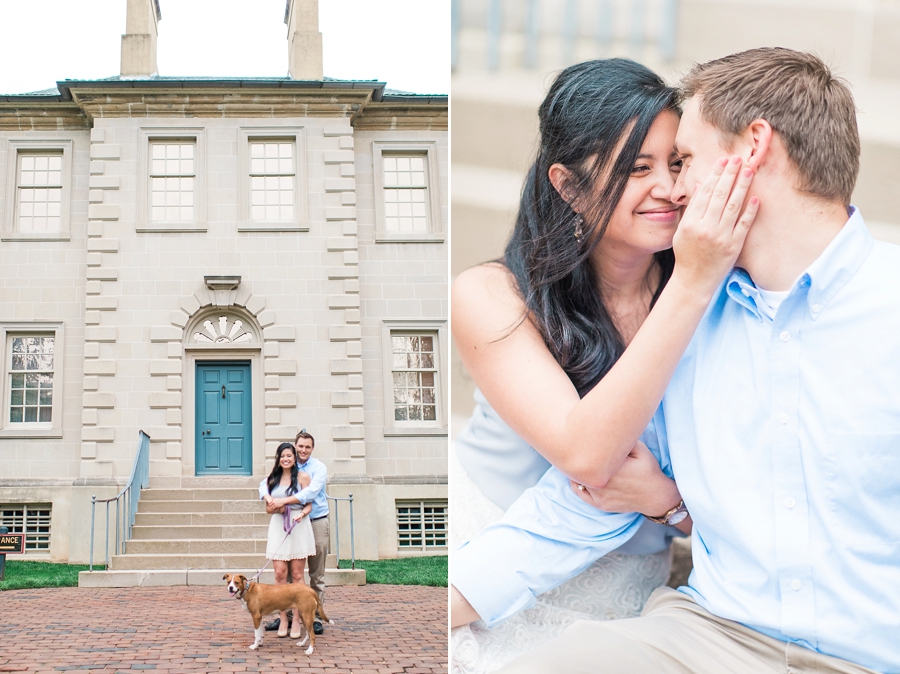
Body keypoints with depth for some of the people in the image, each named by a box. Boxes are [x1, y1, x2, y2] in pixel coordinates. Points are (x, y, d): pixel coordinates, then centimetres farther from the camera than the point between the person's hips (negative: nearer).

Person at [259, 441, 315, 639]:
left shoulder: (302, 477, 3)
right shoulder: (272, 479, 12)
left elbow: (308, 504, 1)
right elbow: (268, 508, 13)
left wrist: (301, 514, -19)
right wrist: (276, 508, -9)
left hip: (298, 527, -2)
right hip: (278, 528, 2)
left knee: (297, 574, -1)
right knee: (280, 573, -4)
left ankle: (297, 619, 3)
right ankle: (283, 618, 2)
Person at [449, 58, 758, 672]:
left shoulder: (721, 295, -6)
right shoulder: (490, 296, -13)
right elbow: (585, 453, -25)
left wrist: (669, 495, -23)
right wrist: (692, 287, -27)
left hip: (617, 579, 2)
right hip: (484, 548, -1)